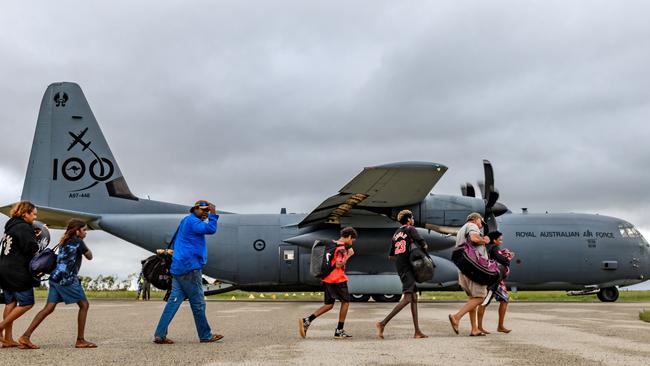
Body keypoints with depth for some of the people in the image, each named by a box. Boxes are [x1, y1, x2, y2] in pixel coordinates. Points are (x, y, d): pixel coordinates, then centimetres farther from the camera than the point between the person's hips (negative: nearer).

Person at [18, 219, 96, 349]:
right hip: (67, 279, -8)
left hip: (55, 277, 8)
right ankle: (80, 340, 2)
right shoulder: (78, 241, -4)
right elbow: (89, 256, 5)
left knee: (49, 308, 5)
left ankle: (25, 337, -2)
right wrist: (86, 249, 21)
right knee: (84, 304, 1)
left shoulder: (64, 241, 20)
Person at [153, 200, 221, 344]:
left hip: (178, 267, 10)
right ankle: (206, 335, 9)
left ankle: (160, 335, 0)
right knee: (198, 303, 0)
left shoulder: (185, 221, 22)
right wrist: (213, 214, -14)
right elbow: (210, 229, -23)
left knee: (174, 300, 4)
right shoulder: (191, 220, -10)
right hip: (189, 268, -10)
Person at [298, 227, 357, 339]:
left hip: (327, 278, 9)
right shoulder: (341, 247, -13)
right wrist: (348, 255, -10)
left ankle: (306, 321, -2)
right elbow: (338, 265, -19)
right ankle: (339, 331, 8)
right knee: (345, 302, 7)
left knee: (329, 305, 12)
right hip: (338, 279, -8)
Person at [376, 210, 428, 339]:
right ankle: (383, 323, -22)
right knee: (407, 298, -14)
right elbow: (423, 245, -12)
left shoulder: (396, 234, 19)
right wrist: (422, 251, 7)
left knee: (414, 297, 10)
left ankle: (417, 331, 7)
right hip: (407, 267, -9)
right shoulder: (410, 229, -2)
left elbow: (391, 256, 20)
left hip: (400, 267, 9)